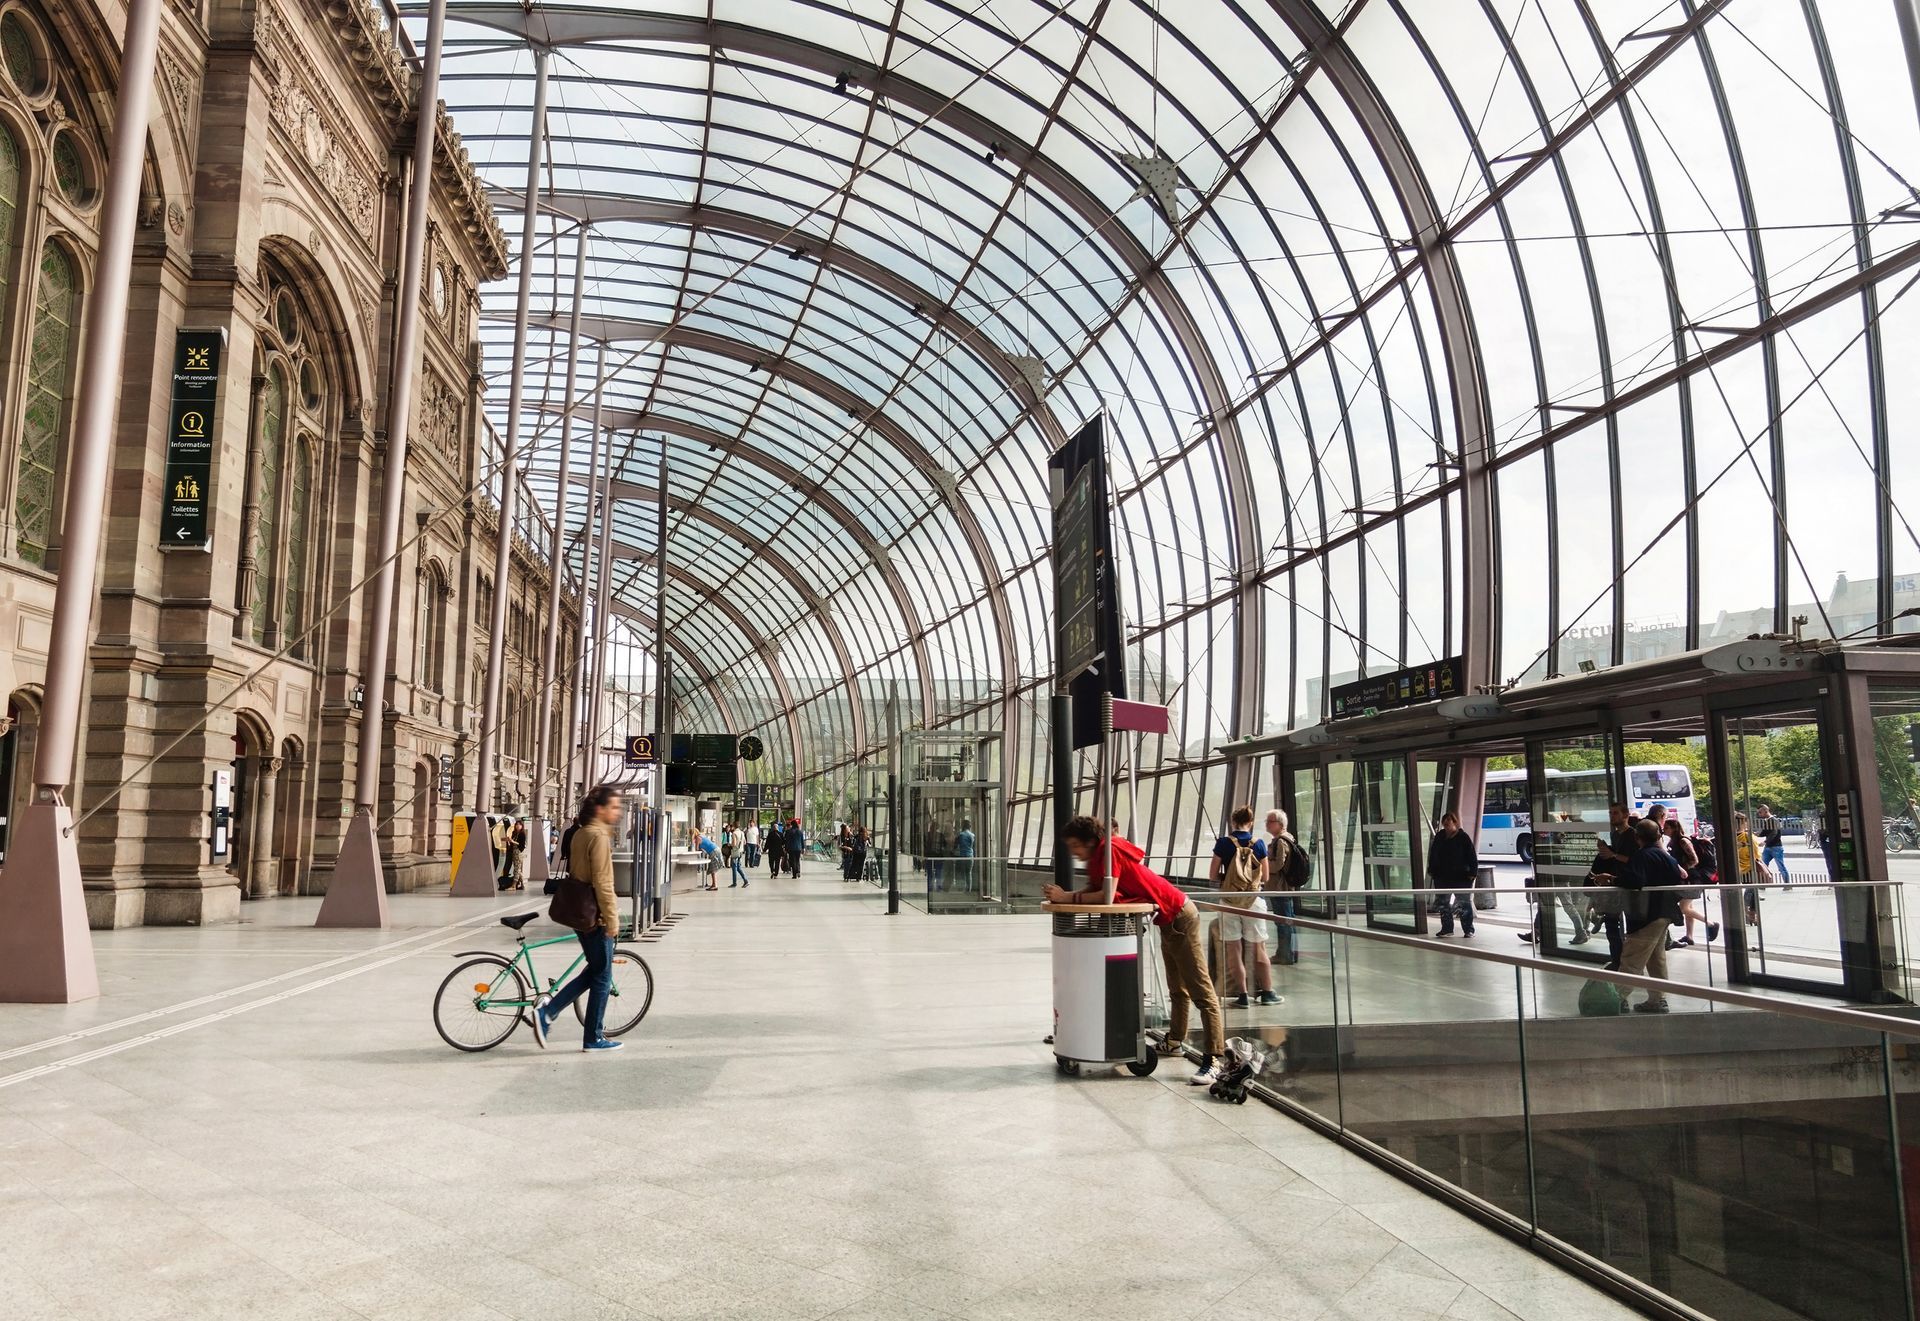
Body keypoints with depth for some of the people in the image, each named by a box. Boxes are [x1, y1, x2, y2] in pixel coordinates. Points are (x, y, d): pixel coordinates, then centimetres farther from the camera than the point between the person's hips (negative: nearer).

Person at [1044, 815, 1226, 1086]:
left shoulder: (1110, 850, -20)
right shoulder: (1100, 856, 10)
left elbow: (1106, 897, -27)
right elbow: (1094, 891, 4)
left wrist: (1068, 897, -20)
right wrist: (1064, 896, -11)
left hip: (1178, 916, -10)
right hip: (1169, 918, 10)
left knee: (1200, 990, -11)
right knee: (1177, 988, 23)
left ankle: (1214, 1060, -14)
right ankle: (1174, 1041, 36)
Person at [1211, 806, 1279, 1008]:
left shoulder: (1223, 843, -5)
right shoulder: (1258, 844, -2)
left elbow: (1213, 876, -3)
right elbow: (1265, 877, 4)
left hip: (1230, 900, -1)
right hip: (1254, 901, 1)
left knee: (1234, 951, 6)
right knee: (1259, 949, 12)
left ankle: (1242, 995, 7)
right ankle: (1267, 993, 20)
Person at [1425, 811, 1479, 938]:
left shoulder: (1464, 837, -7)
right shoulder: (1439, 837, 7)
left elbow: (1472, 857, -8)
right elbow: (1433, 855, 15)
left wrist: (1473, 872, -14)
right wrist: (1432, 870, 12)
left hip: (1461, 877, -5)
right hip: (1442, 877, 5)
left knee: (1464, 904, -1)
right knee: (1444, 904, 10)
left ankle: (1468, 930, 5)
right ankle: (1447, 928, 19)